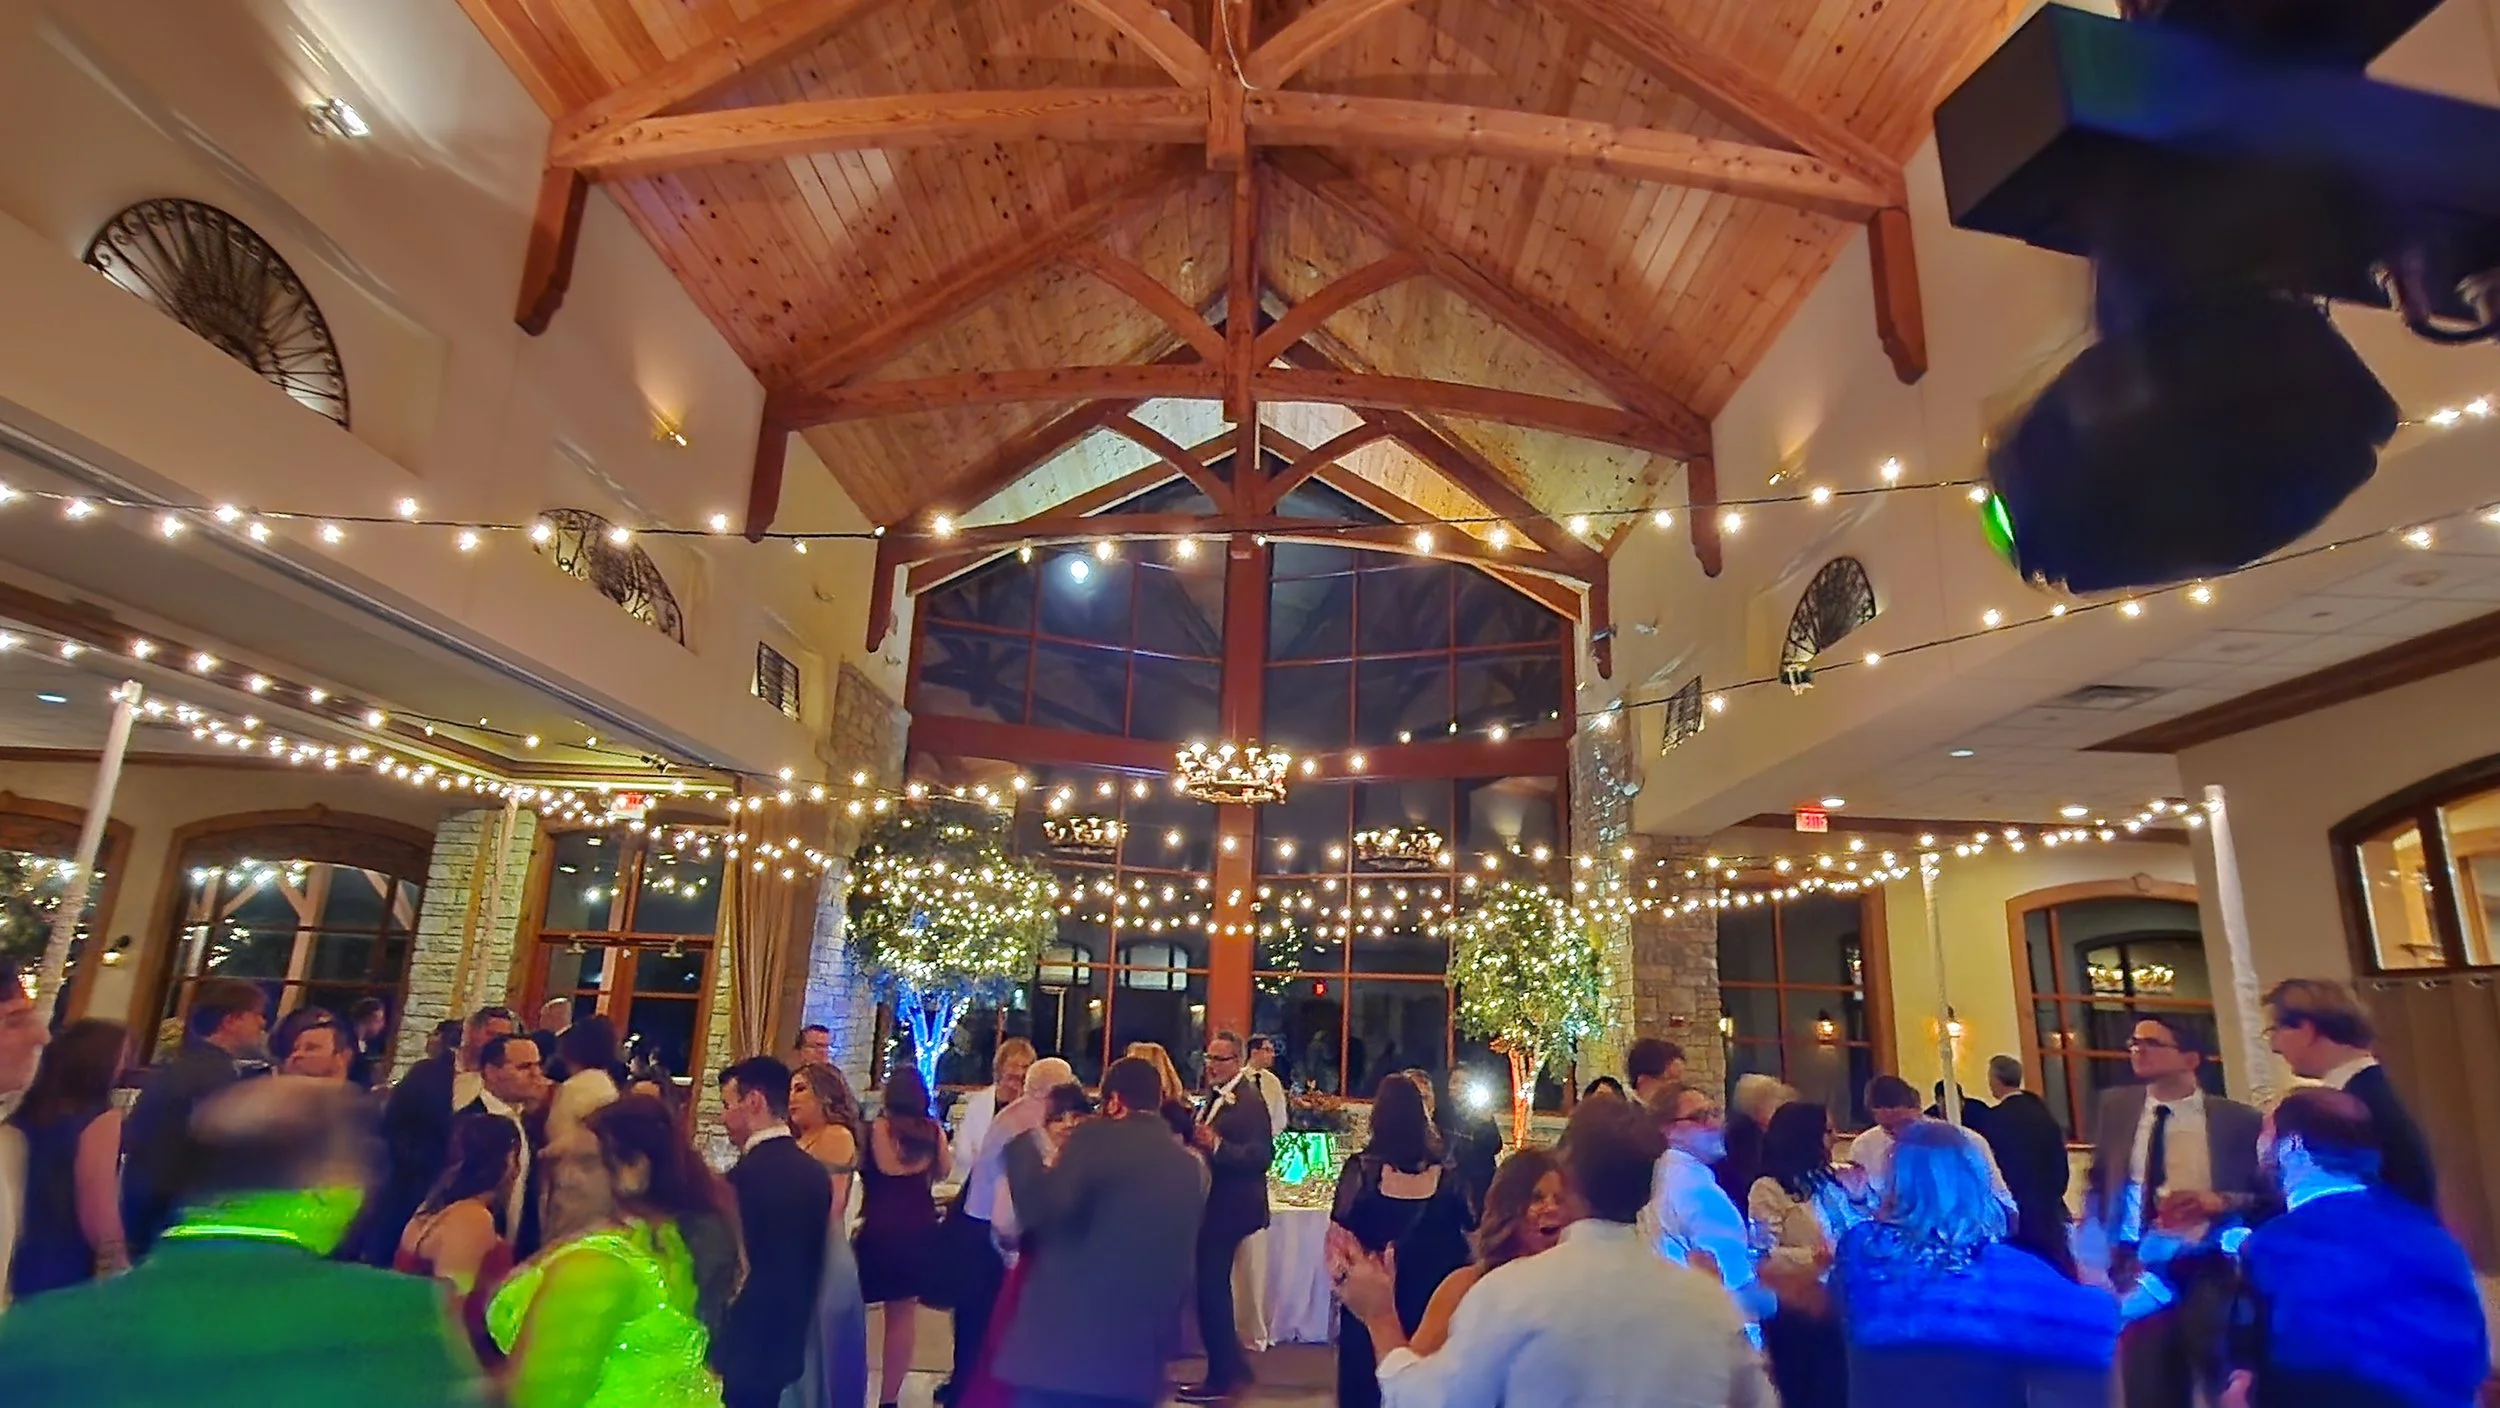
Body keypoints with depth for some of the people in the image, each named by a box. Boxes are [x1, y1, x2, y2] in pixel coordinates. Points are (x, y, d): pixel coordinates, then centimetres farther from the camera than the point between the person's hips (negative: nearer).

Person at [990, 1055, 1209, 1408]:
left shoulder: (1095, 1138, -8)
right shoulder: (1190, 1166, 9)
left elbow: (1041, 1208, -18)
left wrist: (1022, 1141, -4)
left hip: (1065, 1342, -5)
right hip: (1138, 1351, 6)